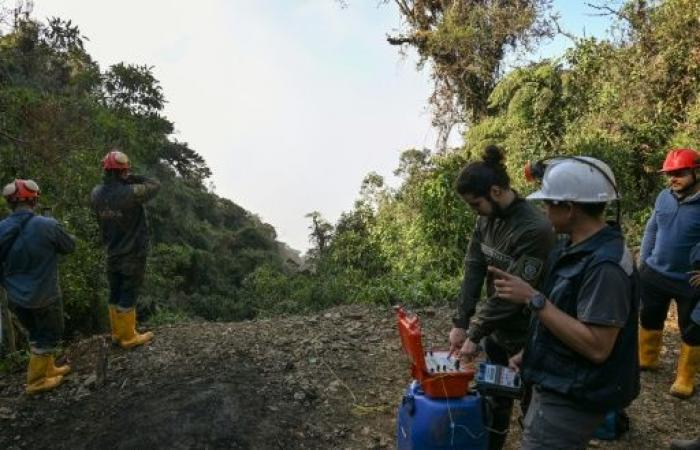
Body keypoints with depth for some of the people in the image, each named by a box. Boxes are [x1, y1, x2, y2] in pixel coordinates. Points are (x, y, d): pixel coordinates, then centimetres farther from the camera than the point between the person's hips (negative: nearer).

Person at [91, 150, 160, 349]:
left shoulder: (96, 194, -5)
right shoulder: (131, 193, -24)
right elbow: (155, 185, -11)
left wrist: (123, 182, 1)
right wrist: (132, 179, -6)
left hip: (112, 254, 6)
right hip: (133, 254, -6)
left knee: (115, 294, 18)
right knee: (128, 296, 5)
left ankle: (117, 333, 31)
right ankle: (128, 337, 17)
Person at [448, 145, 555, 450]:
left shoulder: (535, 229, -27)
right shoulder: (487, 218, -3)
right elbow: (473, 270, -3)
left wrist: (475, 333, -19)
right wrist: (461, 323, -8)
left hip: (524, 334, -7)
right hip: (495, 326, 7)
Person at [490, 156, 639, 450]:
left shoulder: (604, 265, -27)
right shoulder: (574, 247, 4)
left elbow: (596, 347, -29)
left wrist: (533, 299, -28)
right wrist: (530, 354, 9)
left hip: (572, 398, -9)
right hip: (557, 384, 9)